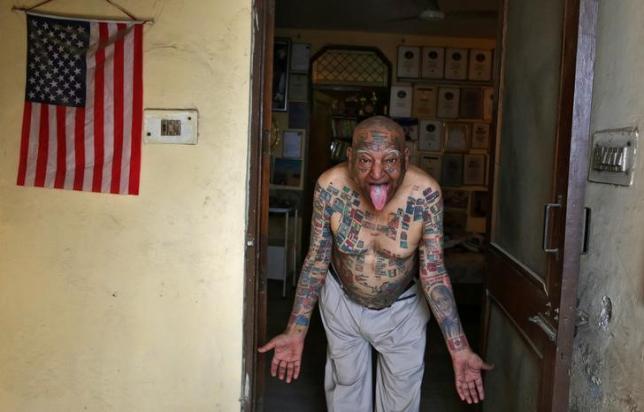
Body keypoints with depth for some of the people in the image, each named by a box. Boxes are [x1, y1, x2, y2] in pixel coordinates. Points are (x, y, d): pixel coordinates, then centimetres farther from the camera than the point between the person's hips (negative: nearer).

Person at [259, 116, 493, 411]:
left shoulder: (425, 194, -29)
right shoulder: (330, 187, -27)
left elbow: (433, 272, -21)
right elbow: (316, 260, -15)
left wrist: (459, 349, -24)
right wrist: (296, 331, -15)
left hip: (403, 308, 0)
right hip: (342, 301, 0)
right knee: (345, 387, 21)